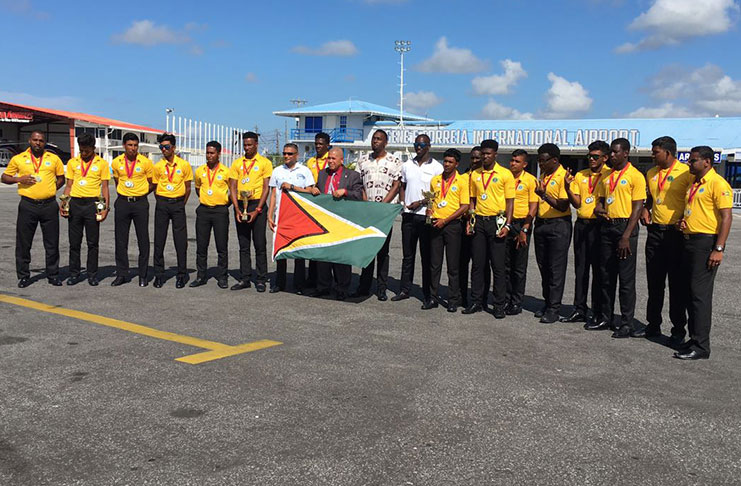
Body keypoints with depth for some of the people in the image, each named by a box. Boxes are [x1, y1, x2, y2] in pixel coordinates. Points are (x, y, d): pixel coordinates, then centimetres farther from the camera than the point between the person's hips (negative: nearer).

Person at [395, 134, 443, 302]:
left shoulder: (436, 167, -2)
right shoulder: (407, 165, 12)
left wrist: (421, 202, -13)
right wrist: (402, 203, 3)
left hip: (426, 215, -4)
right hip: (408, 215, 4)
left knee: (427, 256, 2)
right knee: (407, 255, 9)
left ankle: (428, 293, 8)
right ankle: (404, 289, 16)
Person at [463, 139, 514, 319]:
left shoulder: (505, 174, -1)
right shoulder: (475, 175, 11)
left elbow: (510, 202, -3)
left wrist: (507, 225, -11)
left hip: (496, 221, -4)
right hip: (479, 221, 4)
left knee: (498, 265, -1)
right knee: (477, 264, 7)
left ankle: (499, 305, 6)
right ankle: (477, 302, 16)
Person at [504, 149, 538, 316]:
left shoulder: (530, 180, -5)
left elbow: (533, 207, -7)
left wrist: (524, 230, -14)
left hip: (521, 224, -4)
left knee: (519, 267, 3)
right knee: (505, 265, 7)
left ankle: (517, 303, 10)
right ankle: (506, 300, 16)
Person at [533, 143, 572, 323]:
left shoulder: (563, 176, -12)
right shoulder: (543, 176, 14)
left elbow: (563, 206, -17)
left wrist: (544, 195, -24)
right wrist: (536, 221, 15)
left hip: (559, 226, -8)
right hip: (541, 224, 8)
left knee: (556, 269, -3)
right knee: (544, 267, 12)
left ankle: (554, 309, 1)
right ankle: (547, 303, 22)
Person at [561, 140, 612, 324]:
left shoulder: (609, 175, -3)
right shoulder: (580, 176, 12)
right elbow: (576, 203, 6)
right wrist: (567, 188, -9)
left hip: (598, 225, -5)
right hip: (581, 224, 5)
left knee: (598, 270, 0)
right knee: (580, 269, 9)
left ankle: (599, 313, 8)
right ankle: (579, 310, 17)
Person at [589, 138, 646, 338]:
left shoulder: (635, 176, -7)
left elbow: (637, 208, -11)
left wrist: (626, 236, -17)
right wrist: (598, 209, -4)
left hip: (625, 226, -7)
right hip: (607, 226, 7)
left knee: (626, 278, -2)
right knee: (606, 275, 11)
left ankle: (627, 323, 4)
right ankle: (606, 318, 20)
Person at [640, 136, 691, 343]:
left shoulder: (686, 172, -8)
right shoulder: (651, 173, 11)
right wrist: (645, 210, 5)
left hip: (676, 233, -6)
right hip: (655, 231, 6)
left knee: (677, 283, 1)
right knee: (654, 281, 10)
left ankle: (678, 329, 10)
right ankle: (653, 324, 20)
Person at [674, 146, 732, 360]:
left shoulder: (717, 183, -11)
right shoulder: (693, 184, 17)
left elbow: (726, 217, -16)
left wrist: (718, 249, -21)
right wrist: (682, 221, 6)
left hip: (706, 243, -9)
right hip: (689, 241, 9)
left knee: (700, 294, -9)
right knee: (689, 292, 11)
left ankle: (701, 346, -5)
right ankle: (694, 338, 20)